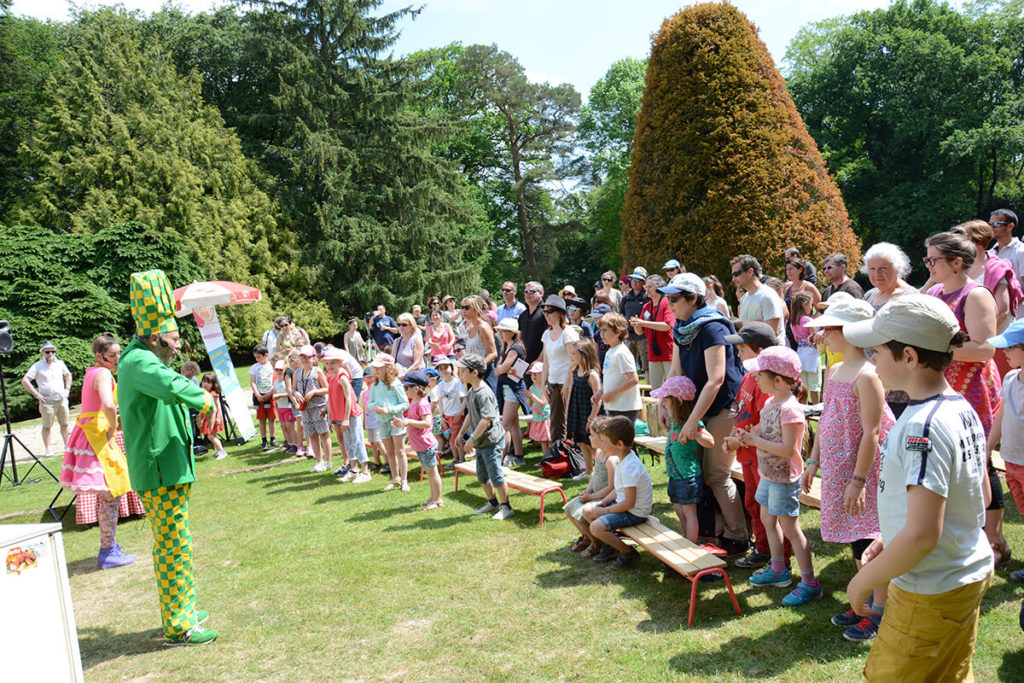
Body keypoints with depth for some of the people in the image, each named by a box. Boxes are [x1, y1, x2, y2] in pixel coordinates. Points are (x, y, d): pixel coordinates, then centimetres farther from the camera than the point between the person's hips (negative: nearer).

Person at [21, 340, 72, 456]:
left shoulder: (60, 363, 10)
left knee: (64, 424, 10)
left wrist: (67, 389, 15)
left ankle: (67, 446, 21)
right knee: (47, 426, -1)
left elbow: (68, 375, 28)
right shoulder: (37, 366, -4)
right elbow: (25, 381, -7)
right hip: (47, 401, -4)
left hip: (62, 399, 4)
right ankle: (47, 449, 5)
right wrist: (36, 394, -11)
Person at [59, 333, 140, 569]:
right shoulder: (103, 374, -16)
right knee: (111, 496, -4)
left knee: (109, 496, 19)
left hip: (89, 433, 10)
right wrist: (113, 428, -18)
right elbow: (108, 405, -33)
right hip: (98, 436, -10)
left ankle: (109, 545, 30)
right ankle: (108, 553, 3)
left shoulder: (92, 372, 14)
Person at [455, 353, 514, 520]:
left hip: (492, 441, -10)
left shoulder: (484, 393, -21)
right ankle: (492, 503, 33)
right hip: (481, 441, 10)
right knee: (482, 475, 18)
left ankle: (506, 507, 10)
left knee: (495, 475, -3)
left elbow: (486, 419, -26)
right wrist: (461, 433, 16)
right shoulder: (471, 391, 10)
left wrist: (472, 438, -23)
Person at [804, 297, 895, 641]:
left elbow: (871, 433, -20)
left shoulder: (867, 375, -18)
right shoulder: (834, 371, 9)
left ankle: (880, 613, 17)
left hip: (864, 471, -8)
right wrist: (813, 461, 14)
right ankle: (864, 602, 32)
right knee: (855, 541, 18)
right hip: (838, 470, 8)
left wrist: (858, 480, -21)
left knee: (869, 542, 2)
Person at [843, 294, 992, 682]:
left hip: (930, 594, -9)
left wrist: (864, 581, -16)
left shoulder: (922, 426, -27)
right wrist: (888, 540, 13)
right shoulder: (963, 409, 3)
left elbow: (922, 535, -31)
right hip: (971, 574, 9)